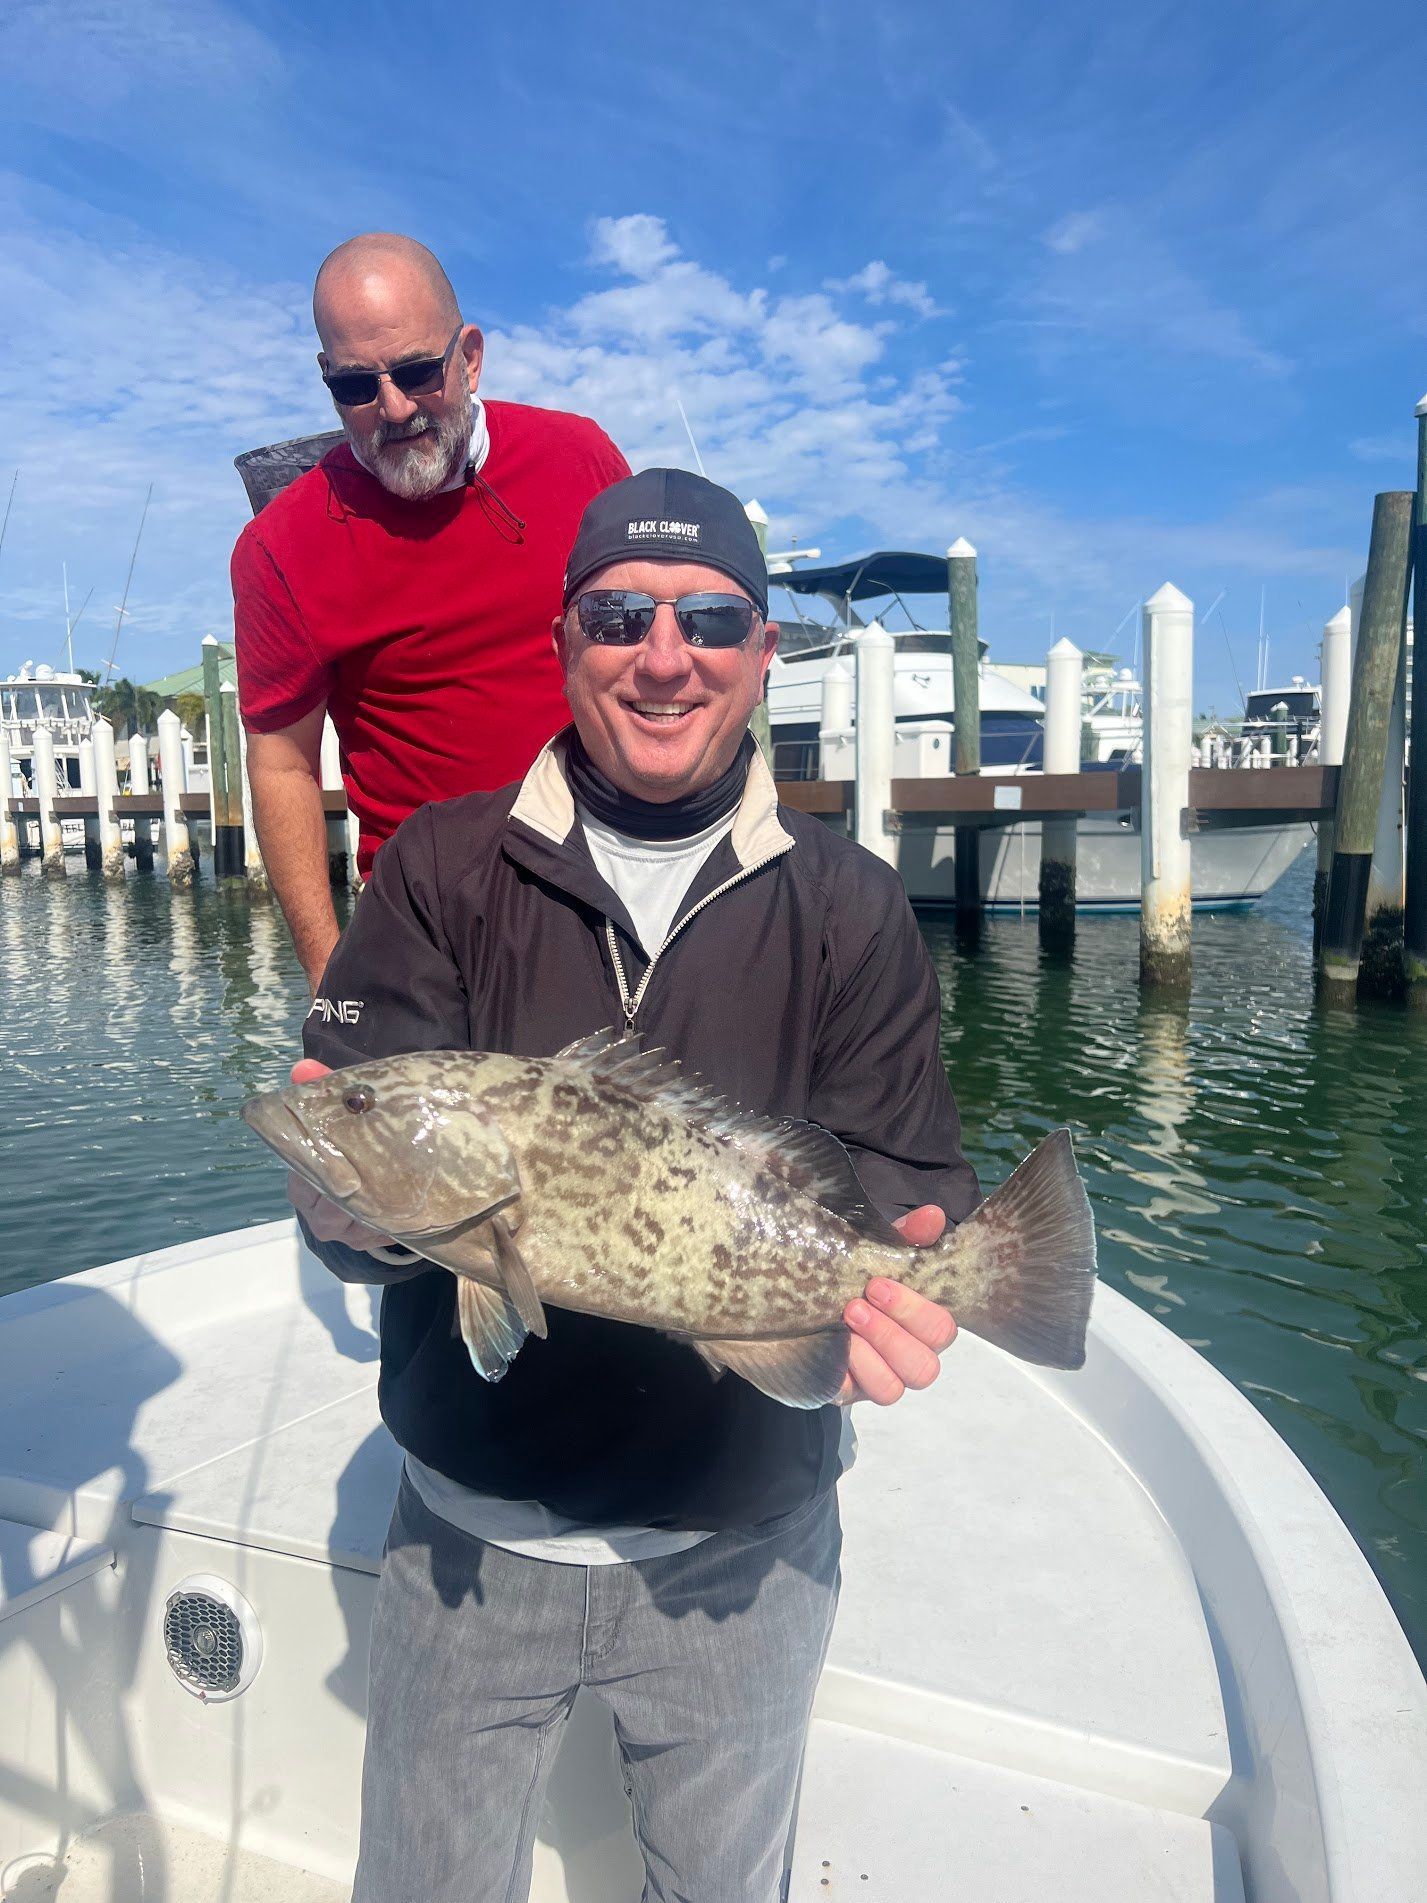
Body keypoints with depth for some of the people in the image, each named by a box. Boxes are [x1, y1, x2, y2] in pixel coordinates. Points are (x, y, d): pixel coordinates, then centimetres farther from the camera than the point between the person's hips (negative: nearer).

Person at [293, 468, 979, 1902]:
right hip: (469, 1530, 0)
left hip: (742, 1547, 1)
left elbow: (901, 1176, -7)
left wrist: (896, 1270, -29)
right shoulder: (442, 870, -5)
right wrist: (358, 1203, -32)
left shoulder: (850, 908, -4)